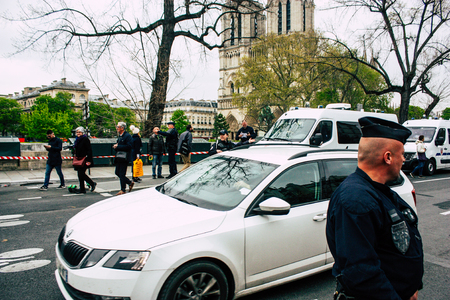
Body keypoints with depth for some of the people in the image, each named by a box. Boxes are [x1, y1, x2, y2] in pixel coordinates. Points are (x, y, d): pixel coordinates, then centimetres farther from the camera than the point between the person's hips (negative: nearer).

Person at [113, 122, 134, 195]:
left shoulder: (127, 136, -12)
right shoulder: (120, 136, 18)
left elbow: (129, 146, -22)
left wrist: (118, 147, -21)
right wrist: (115, 146, 2)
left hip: (124, 158, -9)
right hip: (119, 158, 9)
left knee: (122, 174, -5)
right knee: (117, 173, 10)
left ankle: (122, 190, 6)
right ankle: (130, 183, 25)